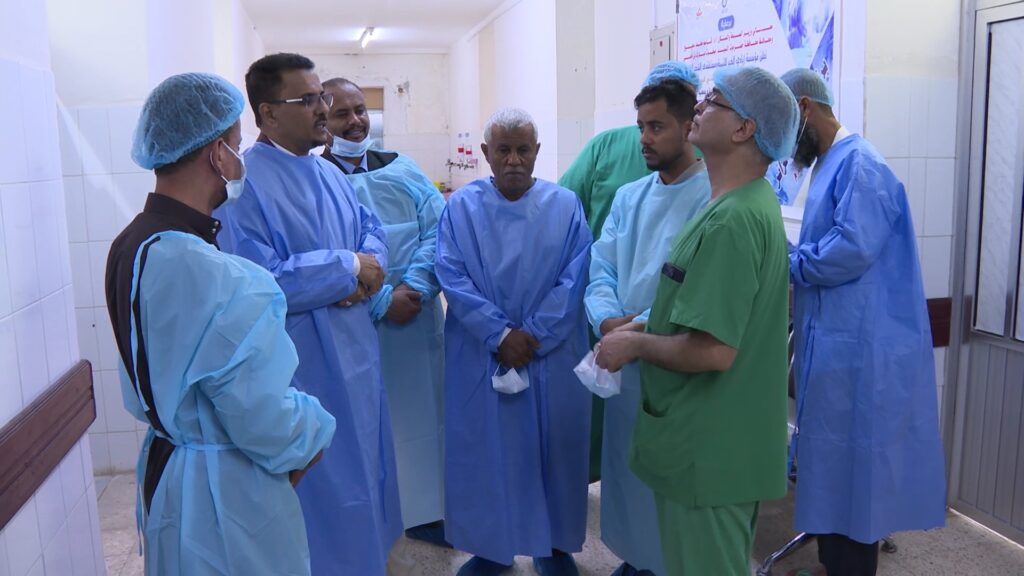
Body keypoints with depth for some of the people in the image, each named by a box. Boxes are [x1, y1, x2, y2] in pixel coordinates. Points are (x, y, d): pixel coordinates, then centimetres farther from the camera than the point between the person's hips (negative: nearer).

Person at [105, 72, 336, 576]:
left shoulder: (130, 246, -1)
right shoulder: (215, 278, -31)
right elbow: (263, 420, -26)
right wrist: (312, 430, -6)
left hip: (164, 466, 9)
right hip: (224, 493, -8)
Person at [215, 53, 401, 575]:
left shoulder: (329, 173, 10)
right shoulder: (244, 184, -19)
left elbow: (372, 230, 12)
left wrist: (365, 273, -11)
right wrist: (348, 267, -18)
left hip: (354, 353, 9)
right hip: (302, 363, -9)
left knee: (364, 463, 22)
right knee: (325, 482, 5)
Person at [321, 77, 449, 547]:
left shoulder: (402, 169, 9)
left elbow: (437, 230, 1)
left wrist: (415, 286, -14)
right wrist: (381, 301, -17)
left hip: (417, 317, 4)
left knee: (419, 411, 12)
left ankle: (422, 509, 28)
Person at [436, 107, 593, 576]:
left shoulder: (565, 206, 0)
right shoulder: (461, 207, 0)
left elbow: (574, 279, -7)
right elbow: (452, 276, -8)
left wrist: (533, 336, -15)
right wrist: (500, 335, -16)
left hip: (552, 357, 0)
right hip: (479, 356, 0)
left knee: (551, 448, 10)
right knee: (483, 451, 9)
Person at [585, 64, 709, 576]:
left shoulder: (714, 197, -13)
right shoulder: (629, 196, 10)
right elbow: (600, 266, 6)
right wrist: (608, 320, -13)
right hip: (624, 358, 7)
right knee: (626, 467, 18)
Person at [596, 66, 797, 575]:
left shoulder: (731, 220, -25)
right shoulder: (753, 202, 9)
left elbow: (712, 351, -30)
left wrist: (636, 345, -14)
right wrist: (648, 326, 8)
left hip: (708, 451, -10)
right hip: (727, 442, 10)